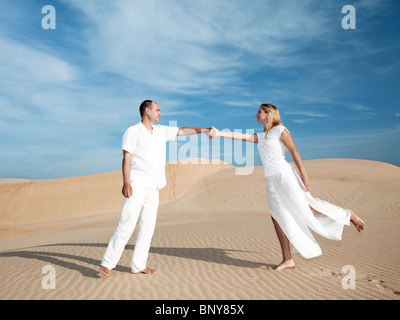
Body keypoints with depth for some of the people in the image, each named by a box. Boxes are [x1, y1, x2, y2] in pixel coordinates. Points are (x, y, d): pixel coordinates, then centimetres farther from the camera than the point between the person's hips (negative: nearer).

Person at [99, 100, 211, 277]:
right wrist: (126, 182, -18)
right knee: (127, 224, -11)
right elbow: (126, 159, -9)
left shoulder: (162, 131, 16)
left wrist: (204, 130, 13)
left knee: (148, 227, 6)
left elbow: (182, 131, 20)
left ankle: (138, 265, 15)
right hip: (137, 186, -7)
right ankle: (107, 263, 0)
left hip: (153, 188, 7)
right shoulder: (132, 132, -2)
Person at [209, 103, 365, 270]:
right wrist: (219, 133, 2)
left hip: (284, 175, -7)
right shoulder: (261, 137, 21)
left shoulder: (280, 130, -1)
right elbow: (242, 136, 13)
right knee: (278, 217, 1)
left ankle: (348, 215, 19)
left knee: (308, 209, -4)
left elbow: (294, 151, -7)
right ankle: (288, 259, 6)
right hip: (272, 181, 7)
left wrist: (303, 175, -14)